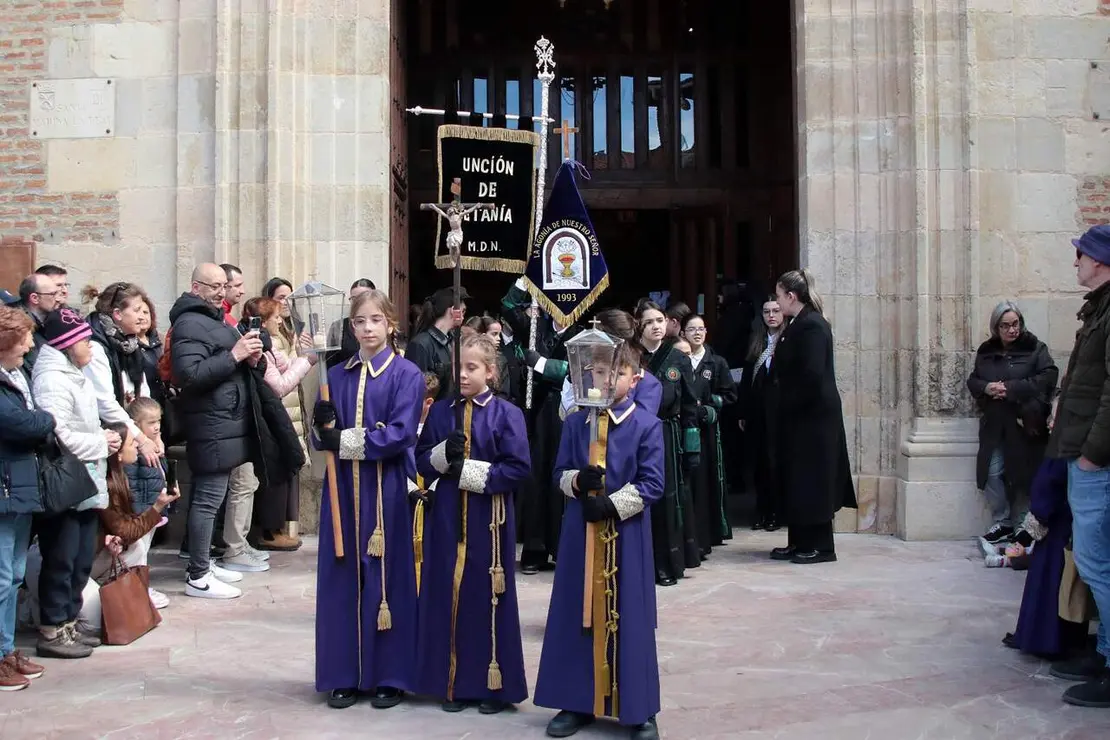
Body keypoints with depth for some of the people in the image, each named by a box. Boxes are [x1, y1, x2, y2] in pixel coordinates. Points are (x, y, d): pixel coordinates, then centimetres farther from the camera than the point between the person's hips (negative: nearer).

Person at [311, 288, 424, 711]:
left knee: (385, 577, 3)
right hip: (342, 489, 4)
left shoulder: (406, 375, -3)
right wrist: (323, 429, -14)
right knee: (343, 577, 7)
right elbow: (322, 437, 8)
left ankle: (390, 675, 15)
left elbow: (401, 434, -13)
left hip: (385, 490, -4)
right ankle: (345, 674, 19)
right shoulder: (337, 376, 10)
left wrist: (346, 441, -14)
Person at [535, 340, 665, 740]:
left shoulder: (647, 425, -6)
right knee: (578, 615, 10)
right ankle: (578, 702, 24)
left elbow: (652, 484, -8)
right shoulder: (575, 422, 5)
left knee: (628, 618, 4)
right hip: (580, 528, 3)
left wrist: (613, 504, -16)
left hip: (627, 532, -3)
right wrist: (577, 481, -14)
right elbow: (560, 474, 7)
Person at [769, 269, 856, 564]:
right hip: (800, 415, 9)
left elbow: (812, 375, -23)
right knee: (797, 479, 13)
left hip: (813, 416, -9)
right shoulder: (798, 324, 12)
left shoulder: (812, 326, -17)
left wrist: (790, 404, -13)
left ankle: (820, 546, 8)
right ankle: (800, 542, 20)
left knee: (811, 479, -1)